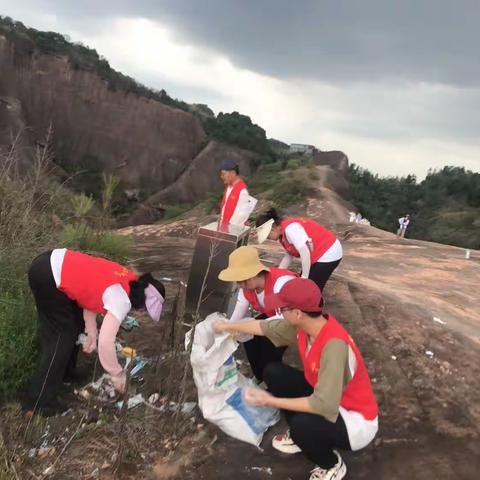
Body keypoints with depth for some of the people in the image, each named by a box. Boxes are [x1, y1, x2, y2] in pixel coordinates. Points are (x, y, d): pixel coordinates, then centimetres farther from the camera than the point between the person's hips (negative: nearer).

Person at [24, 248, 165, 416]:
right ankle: (40, 403, 6)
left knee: (75, 325, 21)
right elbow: (105, 342, -22)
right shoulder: (122, 300, -18)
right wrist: (117, 374, -8)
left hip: (53, 262, 9)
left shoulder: (126, 281, 7)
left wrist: (91, 334, 10)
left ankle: (65, 375, 37)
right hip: (48, 276, -9)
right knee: (62, 337, -1)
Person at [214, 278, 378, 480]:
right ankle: (300, 436, 18)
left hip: (355, 420, -7)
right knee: (273, 372, -1)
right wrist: (227, 326, 15)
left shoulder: (334, 344, -37)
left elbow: (324, 405, -38)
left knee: (302, 424, -34)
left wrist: (271, 401, -32)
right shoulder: (304, 323, -13)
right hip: (327, 398, 7)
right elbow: (264, 327, 4)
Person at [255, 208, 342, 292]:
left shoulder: (289, 228, -25)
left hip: (328, 254, -10)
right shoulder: (282, 232, 5)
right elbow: (290, 254, 12)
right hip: (319, 255, 10)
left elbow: (305, 252, -29)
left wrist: (304, 277, -20)